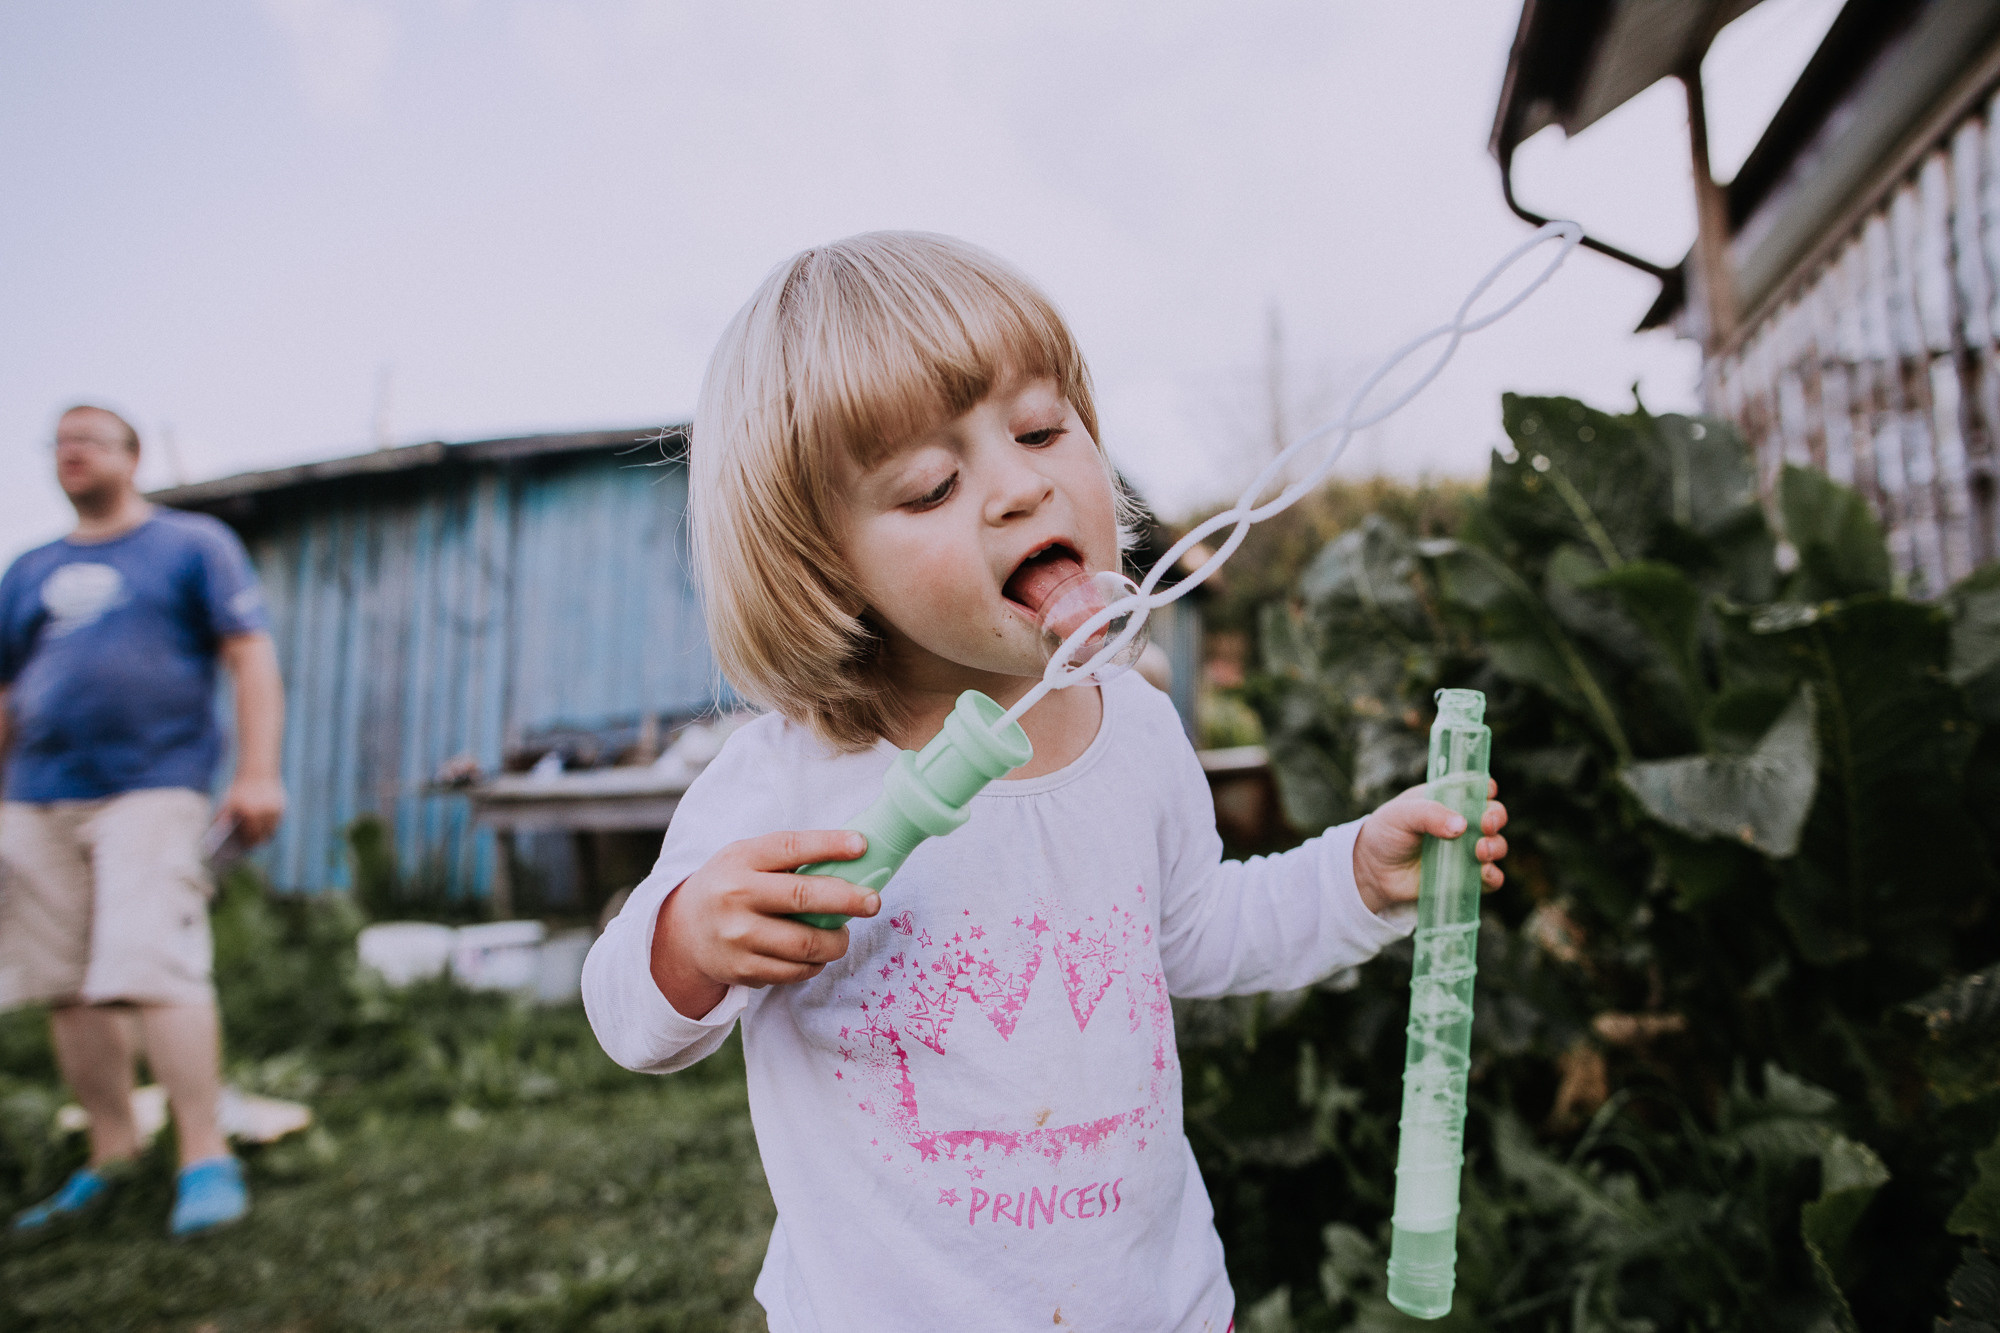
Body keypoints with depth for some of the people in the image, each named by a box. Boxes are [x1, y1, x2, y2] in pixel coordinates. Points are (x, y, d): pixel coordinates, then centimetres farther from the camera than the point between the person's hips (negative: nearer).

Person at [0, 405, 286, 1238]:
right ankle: (112, 1154, 18)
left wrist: (257, 772, -11)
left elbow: (251, 659, -2)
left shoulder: (193, 544, 7)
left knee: (151, 967, -15)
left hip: (153, 789, -5)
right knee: (68, 985, 6)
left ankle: (206, 1160, -10)